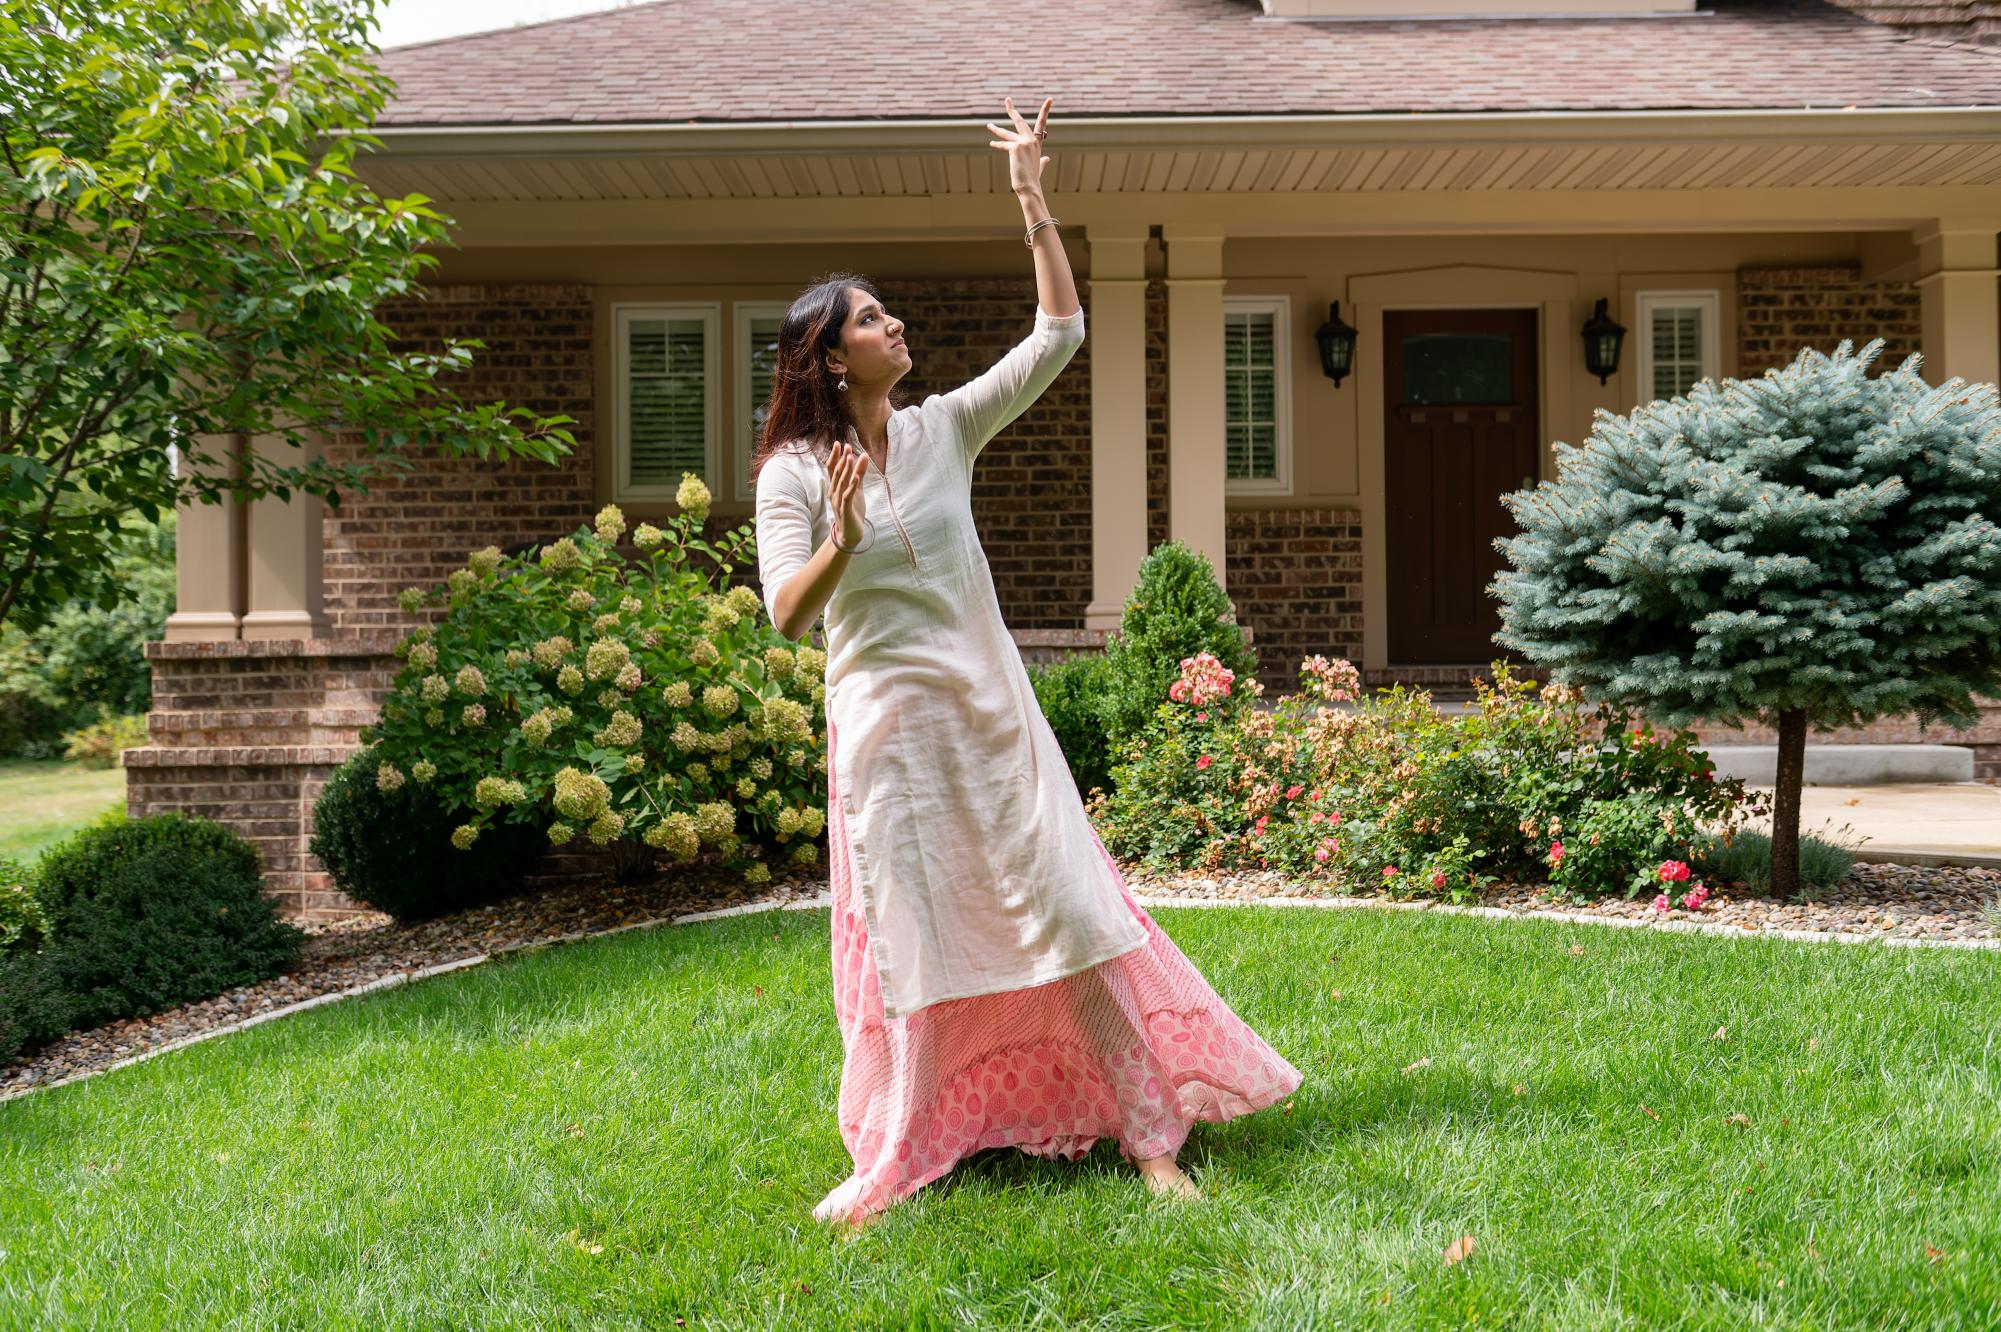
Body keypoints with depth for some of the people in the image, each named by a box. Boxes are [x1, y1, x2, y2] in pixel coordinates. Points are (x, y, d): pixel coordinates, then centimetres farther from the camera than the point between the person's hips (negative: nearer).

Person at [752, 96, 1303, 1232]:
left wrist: (1033, 200, -3)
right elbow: (787, 616, -10)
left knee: (1069, 916, 2)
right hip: (886, 723, -2)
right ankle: (888, 1162, 23)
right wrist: (842, 539, -27)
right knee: (903, 945, 4)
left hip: (992, 708, 3)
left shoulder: (945, 428, 5)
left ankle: (1151, 1132, 11)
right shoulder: (793, 473, -3)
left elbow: (1059, 334, 1)